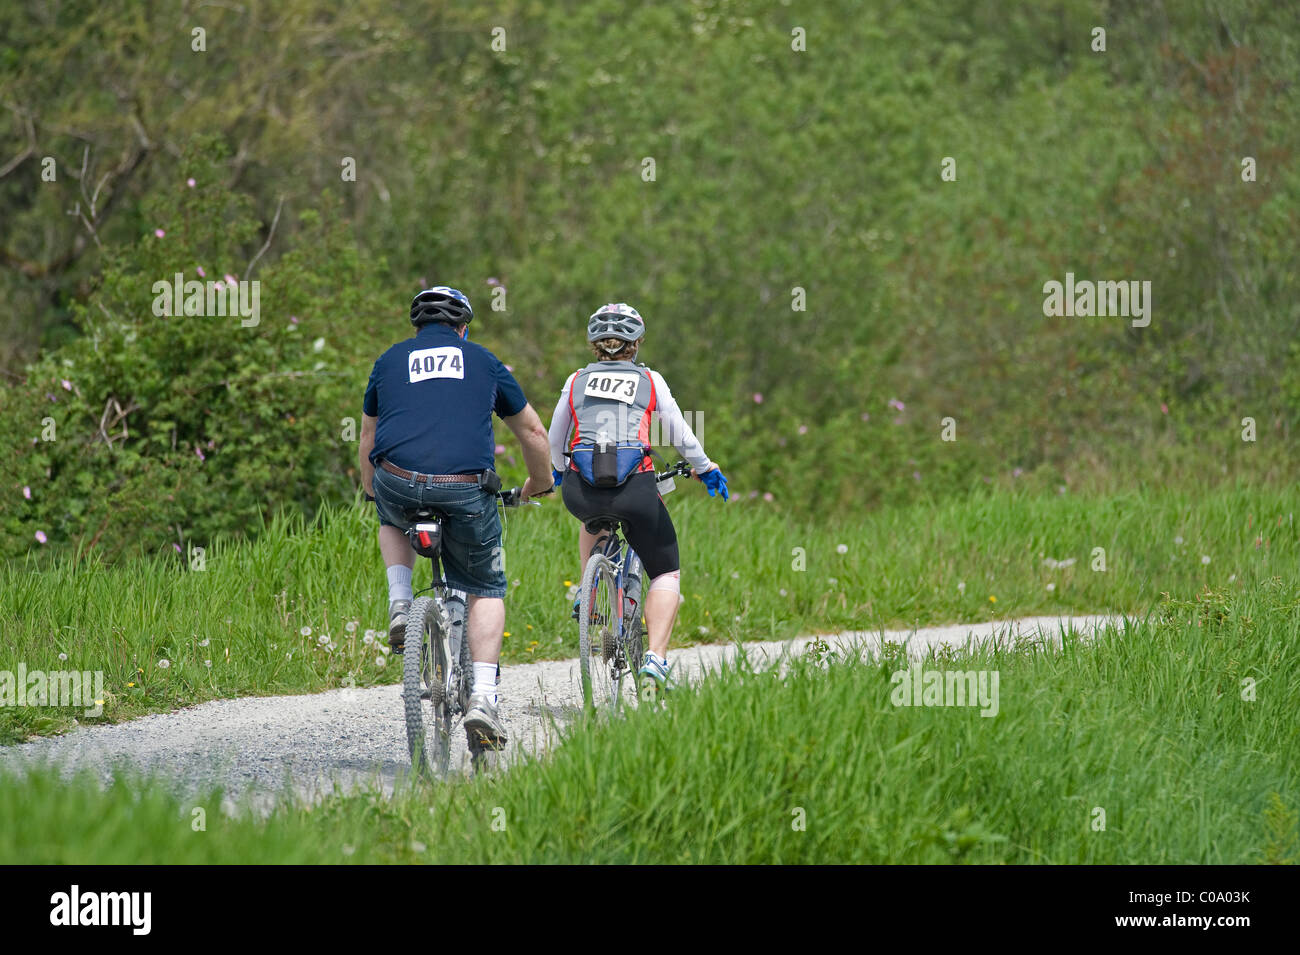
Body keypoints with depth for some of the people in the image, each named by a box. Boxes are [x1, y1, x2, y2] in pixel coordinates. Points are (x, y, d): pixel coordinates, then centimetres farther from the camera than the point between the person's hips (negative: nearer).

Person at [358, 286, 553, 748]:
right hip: (467, 492, -1)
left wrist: (371, 490, 48)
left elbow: (368, 438, 31)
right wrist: (539, 482, 45)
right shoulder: (483, 361, 20)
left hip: (399, 483, 1)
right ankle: (483, 697, 1)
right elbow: (533, 433, 27)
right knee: (485, 590, 16)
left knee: (392, 519, 39)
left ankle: (400, 606, 17)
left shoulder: (390, 360, 21)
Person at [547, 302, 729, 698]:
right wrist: (706, 468, 28)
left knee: (593, 516, 41)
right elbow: (680, 436, 11)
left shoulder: (577, 381, 14)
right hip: (635, 488, -2)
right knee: (666, 575, 14)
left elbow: (554, 441, 22)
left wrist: (558, 472, 43)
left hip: (580, 491, 2)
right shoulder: (650, 381, 9)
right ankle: (655, 660, -3)